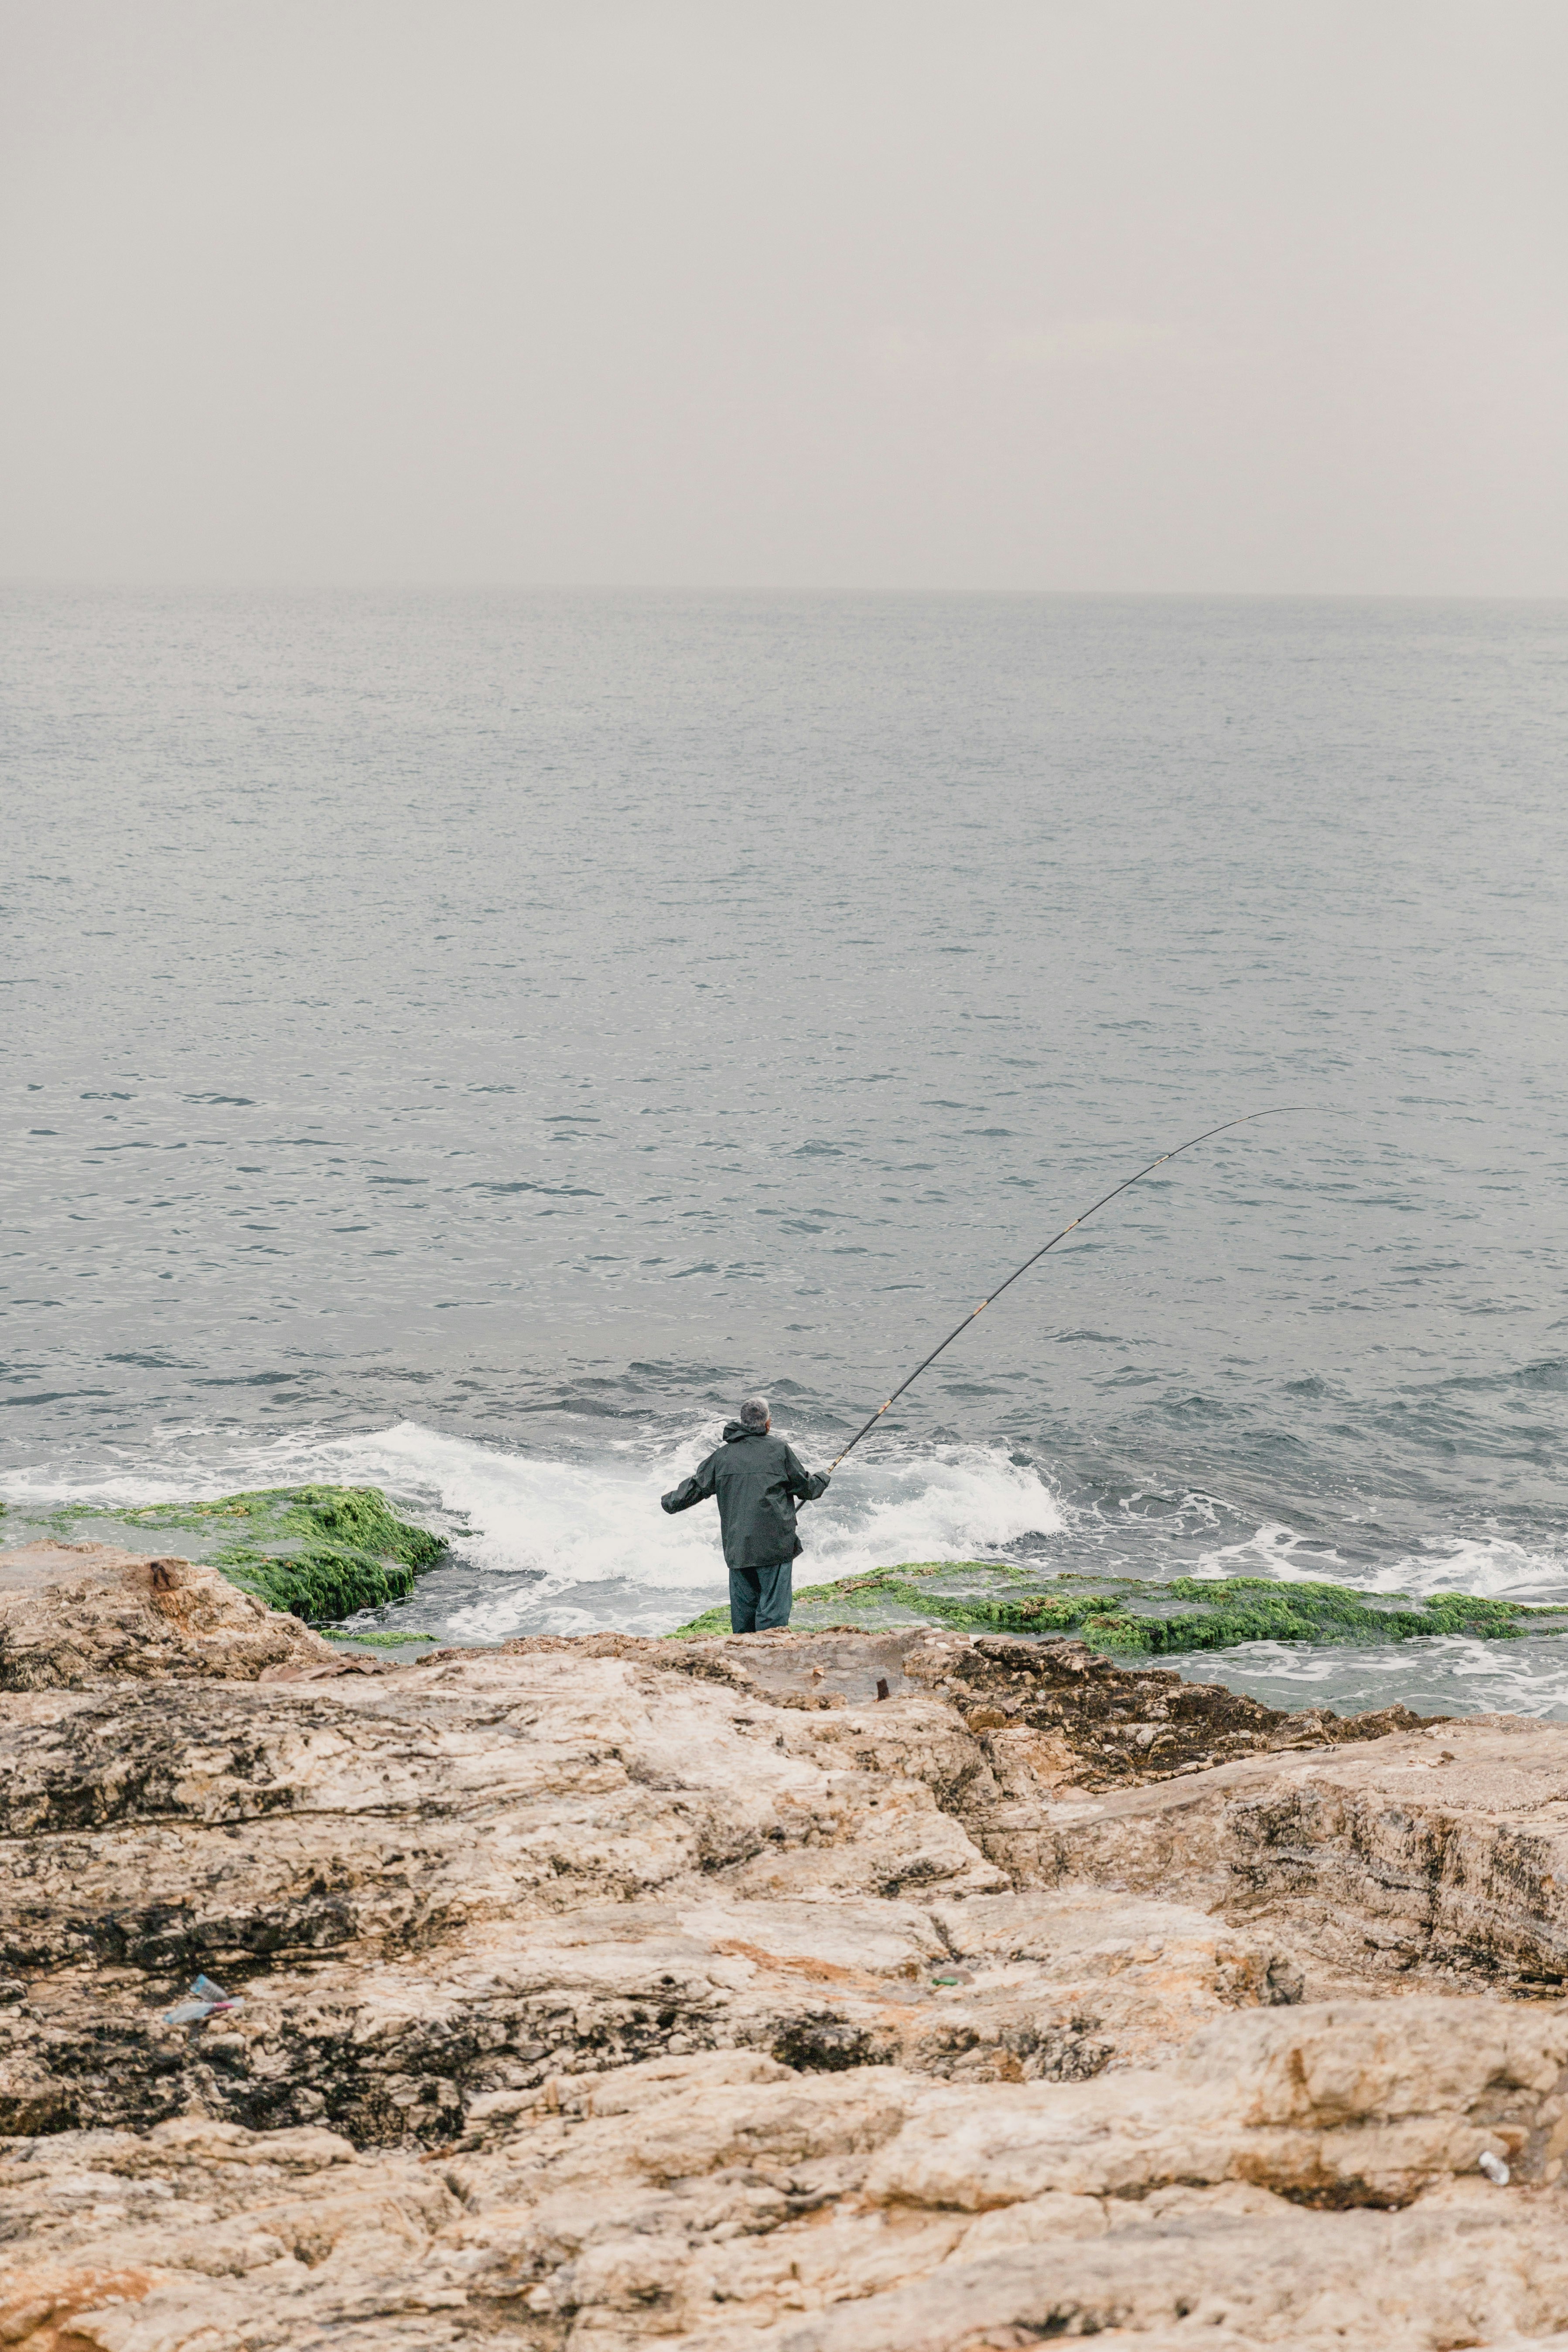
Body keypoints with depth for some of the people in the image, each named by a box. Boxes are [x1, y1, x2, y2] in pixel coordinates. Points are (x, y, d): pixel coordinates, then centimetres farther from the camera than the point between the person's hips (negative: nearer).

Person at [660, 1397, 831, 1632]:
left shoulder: (723, 1455, 7)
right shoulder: (779, 1449, -4)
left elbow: (696, 1486, 16)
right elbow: (806, 1488, 5)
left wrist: (669, 1501, 36)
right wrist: (821, 1478, 28)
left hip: (736, 1548, 4)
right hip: (774, 1546, -4)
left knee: (743, 1608, 14)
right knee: (774, 1606, -5)